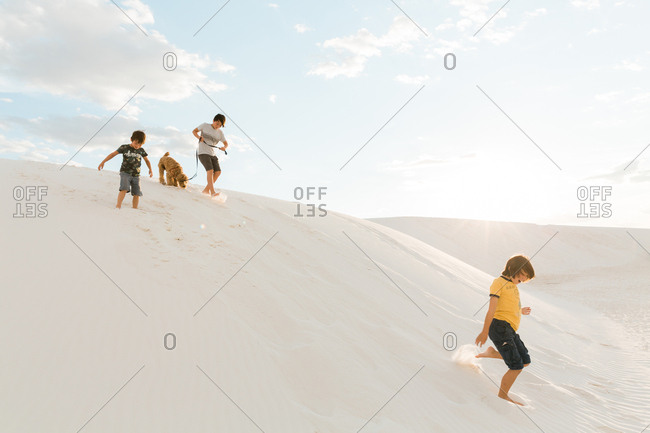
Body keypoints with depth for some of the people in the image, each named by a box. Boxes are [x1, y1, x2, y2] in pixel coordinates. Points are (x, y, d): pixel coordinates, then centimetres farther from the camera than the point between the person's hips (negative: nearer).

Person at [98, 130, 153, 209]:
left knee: (137, 193, -2)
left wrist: (150, 170, 7)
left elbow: (147, 160, 21)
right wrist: (103, 162, -1)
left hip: (136, 175, 3)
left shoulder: (141, 150, 7)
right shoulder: (124, 147, 0)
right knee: (124, 188, -24)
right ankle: (118, 206, -24)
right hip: (125, 172, -3)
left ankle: (135, 209, 7)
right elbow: (113, 154, 3)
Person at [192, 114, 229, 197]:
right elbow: (194, 131, 7)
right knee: (210, 171, -22)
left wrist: (224, 147, -10)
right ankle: (212, 192, -29)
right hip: (203, 153, -6)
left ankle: (206, 190, 6)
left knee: (218, 172, -6)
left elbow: (226, 143, 15)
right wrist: (199, 137, -15)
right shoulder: (205, 126, -1)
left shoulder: (220, 132, 9)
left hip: (212, 154, 6)